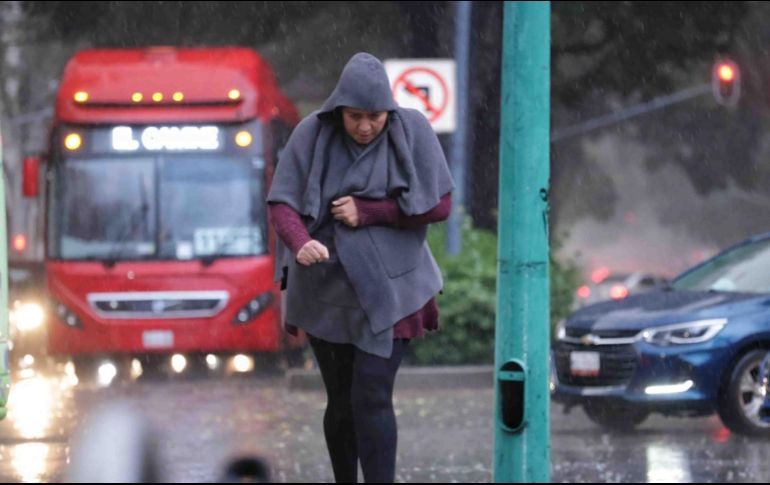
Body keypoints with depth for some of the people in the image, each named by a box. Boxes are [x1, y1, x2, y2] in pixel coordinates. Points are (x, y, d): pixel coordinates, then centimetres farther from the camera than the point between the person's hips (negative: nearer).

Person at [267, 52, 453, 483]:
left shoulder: (412, 130, -9)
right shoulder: (312, 134, -6)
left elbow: (439, 204, -9)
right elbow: (282, 202, -11)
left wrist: (367, 212, -17)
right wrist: (300, 244, -33)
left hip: (387, 288, -2)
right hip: (328, 288, 2)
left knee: (371, 398, -12)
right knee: (341, 401, 8)